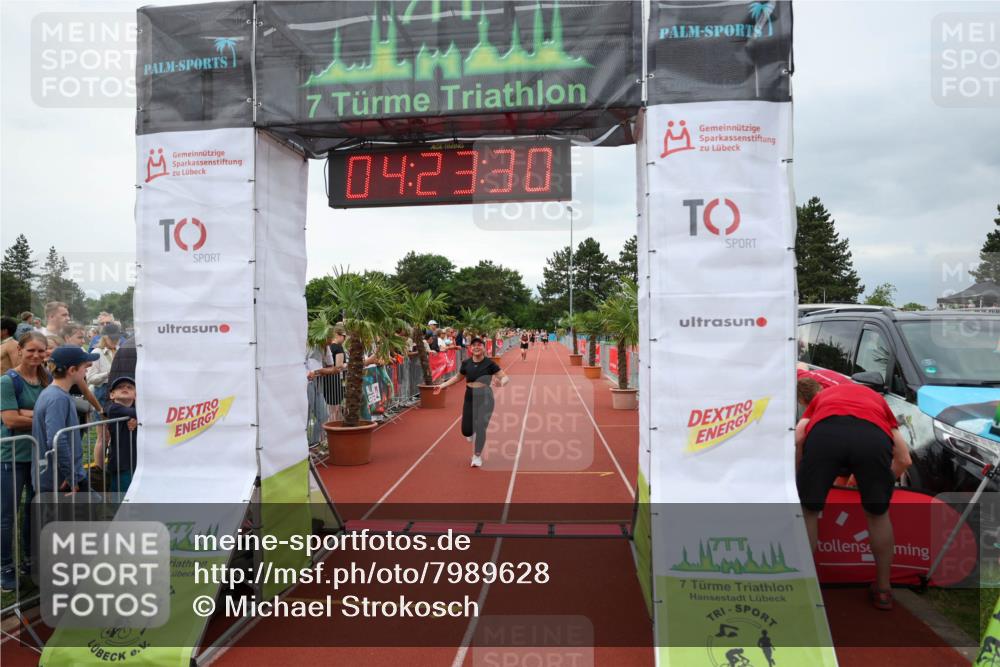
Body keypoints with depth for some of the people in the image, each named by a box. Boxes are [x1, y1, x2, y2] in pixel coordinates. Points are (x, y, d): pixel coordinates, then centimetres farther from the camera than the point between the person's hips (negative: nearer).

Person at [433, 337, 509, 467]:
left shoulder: (489, 363, -11)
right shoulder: (466, 363, -1)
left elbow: (506, 377, -12)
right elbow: (458, 377, 16)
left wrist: (501, 382, -35)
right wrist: (442, 385, 10)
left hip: (485, 398, -3)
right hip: (470, 398, 3)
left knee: (480, 427, -8)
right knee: (466, 431, 3)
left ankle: (477, 456, 15)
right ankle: (473, 432, 43)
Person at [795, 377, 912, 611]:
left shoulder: (821, 397, 41)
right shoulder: (877, 400, 44)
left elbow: (798, 436, 18)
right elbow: (904, 459, 37)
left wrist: (799, 478, 32)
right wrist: (881, 484, 56)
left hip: (825, 433, -1)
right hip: (874, 436, 1)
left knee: (808, 511, 22)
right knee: (878, 514, 28)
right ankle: (883, 589, 40)